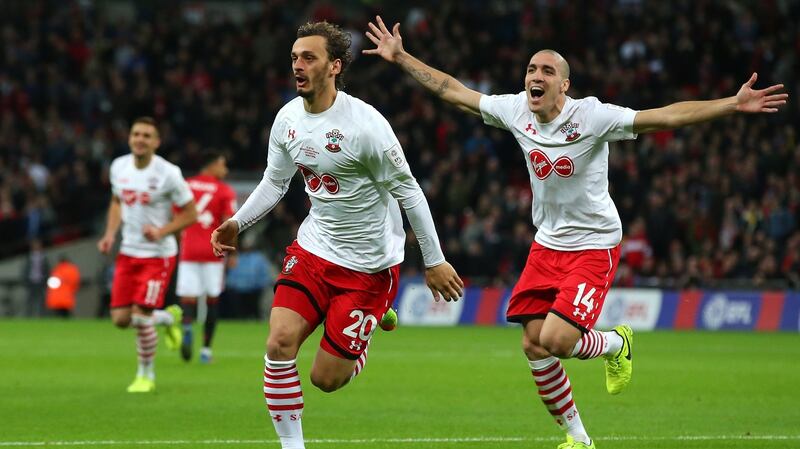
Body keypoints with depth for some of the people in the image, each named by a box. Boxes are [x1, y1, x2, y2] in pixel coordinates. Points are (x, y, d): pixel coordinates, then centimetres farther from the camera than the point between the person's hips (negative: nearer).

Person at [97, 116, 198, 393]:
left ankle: (146, 375, 11)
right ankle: (168, 317, 33)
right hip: (128, 253, 6)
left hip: (158, 254, -6)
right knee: (120, 319, 2)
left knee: (141, 317, -12)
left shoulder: (167, 174, -16)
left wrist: (161, 231, -22)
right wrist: (110, 234, 3)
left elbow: (190, 214, -8)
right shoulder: (119, 167, 1)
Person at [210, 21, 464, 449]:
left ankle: (377, 318, 28)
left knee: (326, 378, -2)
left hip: (370, 265, -5)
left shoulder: (365, 123, -21)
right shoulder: (288, 118, -1)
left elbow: (408, 191, -13)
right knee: (280, 342, -16)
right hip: (314, 249, 5)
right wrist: (237, 222, -1)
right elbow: (274, 181, 15)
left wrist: (434, 261, -9)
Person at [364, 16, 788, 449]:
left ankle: (616, 344, 17)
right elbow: (452, 90, 7)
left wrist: (734, 103, -36)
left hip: (593, 247, -6)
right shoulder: (515, 110, -4)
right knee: (533, 345, 0)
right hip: (546, 245, 6)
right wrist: (400, 57, 8)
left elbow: (666, 116, -27)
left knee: (556, 340, -19)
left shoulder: (592, 116, -20)